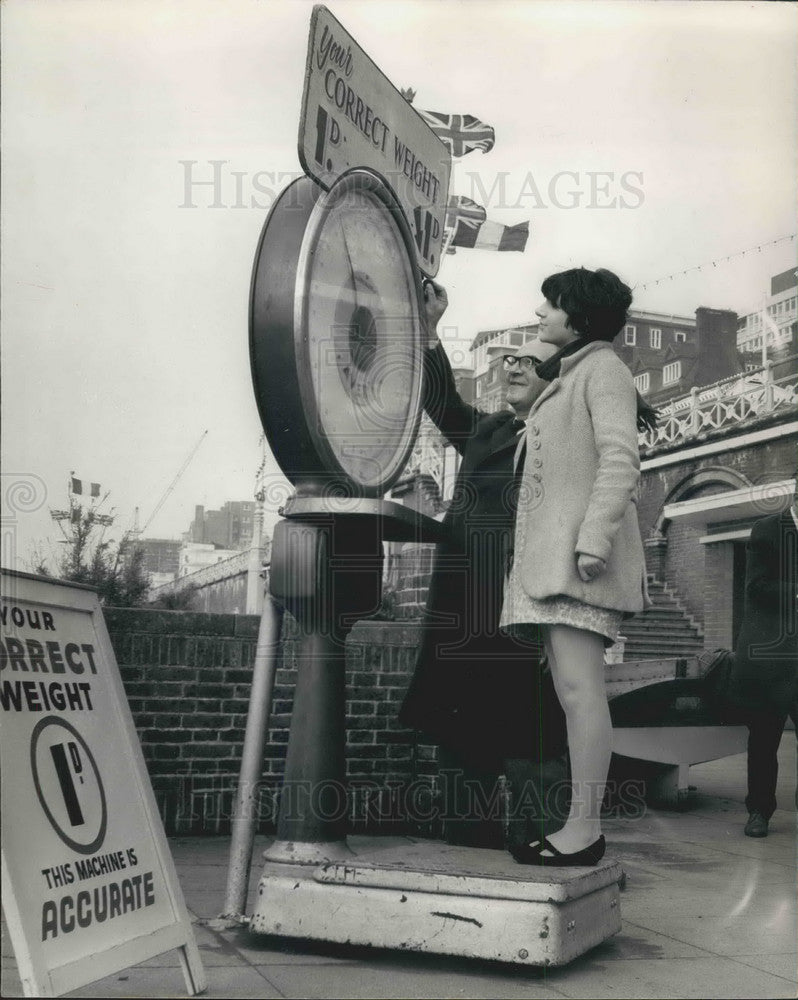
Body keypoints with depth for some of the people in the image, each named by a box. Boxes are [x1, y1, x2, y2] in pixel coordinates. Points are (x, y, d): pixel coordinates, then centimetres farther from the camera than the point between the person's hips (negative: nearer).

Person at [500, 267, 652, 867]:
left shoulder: (603, 367, -1)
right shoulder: (566, 375, 27)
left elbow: (620, 459, -14)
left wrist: (593, 539, -23)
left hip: (581, 548, -10)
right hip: (553, 554, 10)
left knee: (579, 686, -14)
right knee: (573, 689, 5)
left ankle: (584, 832, -14)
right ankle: (579, 829, 7)